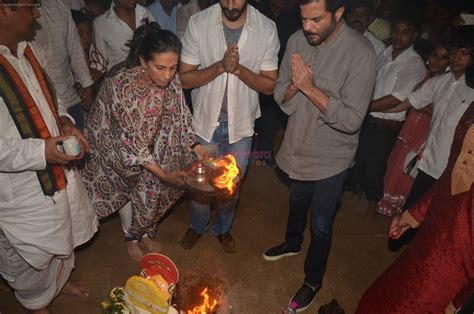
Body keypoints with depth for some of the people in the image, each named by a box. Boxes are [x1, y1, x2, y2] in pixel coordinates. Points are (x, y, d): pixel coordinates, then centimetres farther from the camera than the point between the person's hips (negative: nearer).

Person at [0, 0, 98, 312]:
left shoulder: (31, 50, -2)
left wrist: (64, 121, -5)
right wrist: (41, 152, -30)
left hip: (59, 170, 7)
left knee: (61, 237, 29)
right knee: (30, 255, 19)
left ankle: (59, 279, 59)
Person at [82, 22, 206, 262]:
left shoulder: (171, 79, -21)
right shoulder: (121, 84, -37)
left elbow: (179, 116, -9)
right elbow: (130, 139, -32)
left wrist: (196, 147, -21)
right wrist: (162, 173, -34)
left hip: (151, 143, 4)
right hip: (117, 144, -4)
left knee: (150, 187, 12)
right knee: (126, 187, 11)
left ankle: (145, 232, 39)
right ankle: (131, 237, 37)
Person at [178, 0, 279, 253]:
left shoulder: (267, 29, -11)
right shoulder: (198, 23, -13)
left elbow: (269, 85, -8)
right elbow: (185, 79, -12)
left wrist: (239, 69, -25)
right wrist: (221, 66, -27)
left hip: (241, 123, 1)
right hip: (205, 120, -1)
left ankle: (222, 228, 46)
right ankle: (197, 226, 45)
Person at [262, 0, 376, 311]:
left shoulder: (360, 52, -23)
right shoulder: (297, 41, -8)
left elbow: (351, 119, -26)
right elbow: (282, 98, -4)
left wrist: (310, 87, -29)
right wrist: (295, 84, -25)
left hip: (331, 156, -5)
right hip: (298, 146, 5)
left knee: (321, 224, 10)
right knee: (297, 203, 28)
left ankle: (313, 280, 36)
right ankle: (292, 243, 57)